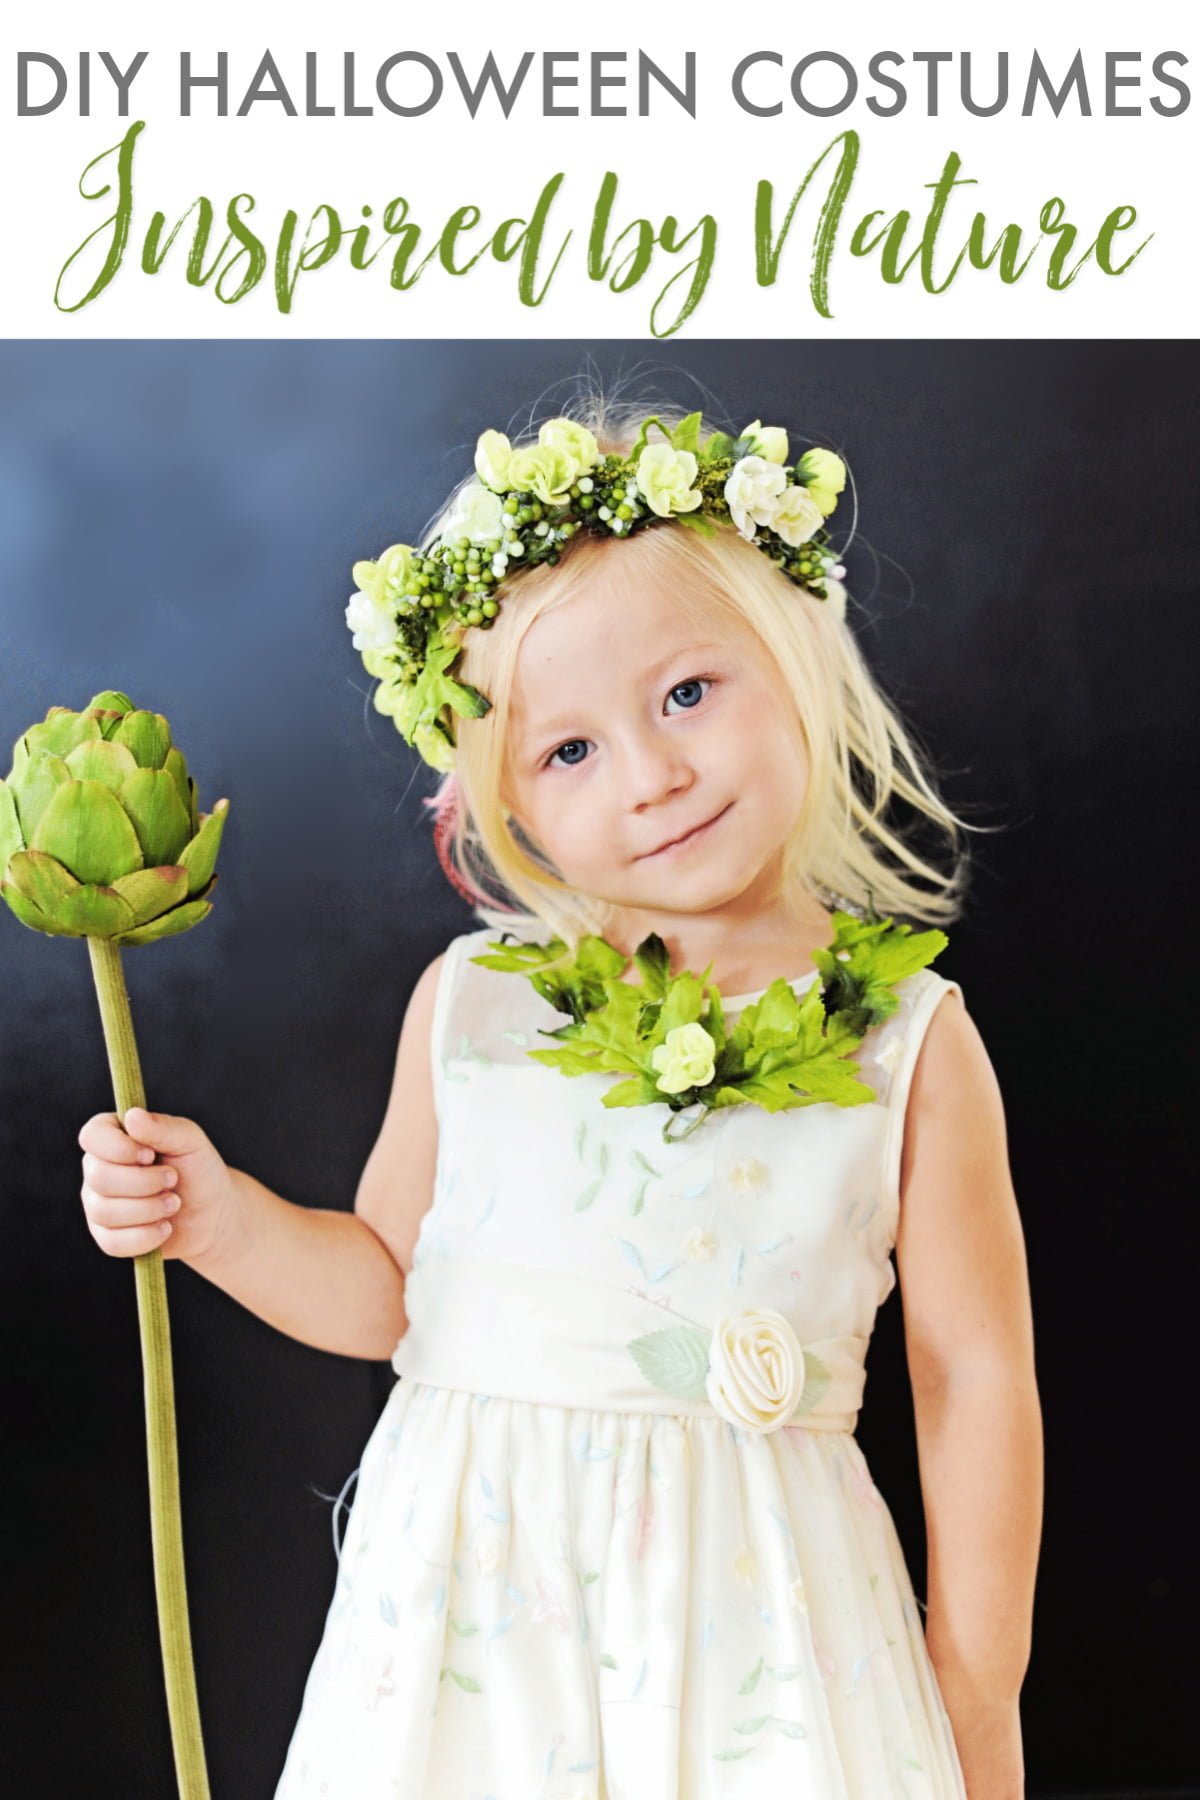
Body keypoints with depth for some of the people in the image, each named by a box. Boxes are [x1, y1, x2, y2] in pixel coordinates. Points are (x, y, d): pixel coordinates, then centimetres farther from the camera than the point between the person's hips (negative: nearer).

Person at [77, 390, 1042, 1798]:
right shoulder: (470, 1002, 0)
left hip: (755, 1606, -1)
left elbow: (975, 1378, -1)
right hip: (477, 1587, 2)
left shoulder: (909, 1040, -5)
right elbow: (385, 1287, 10)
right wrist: (221, 1219, -7)